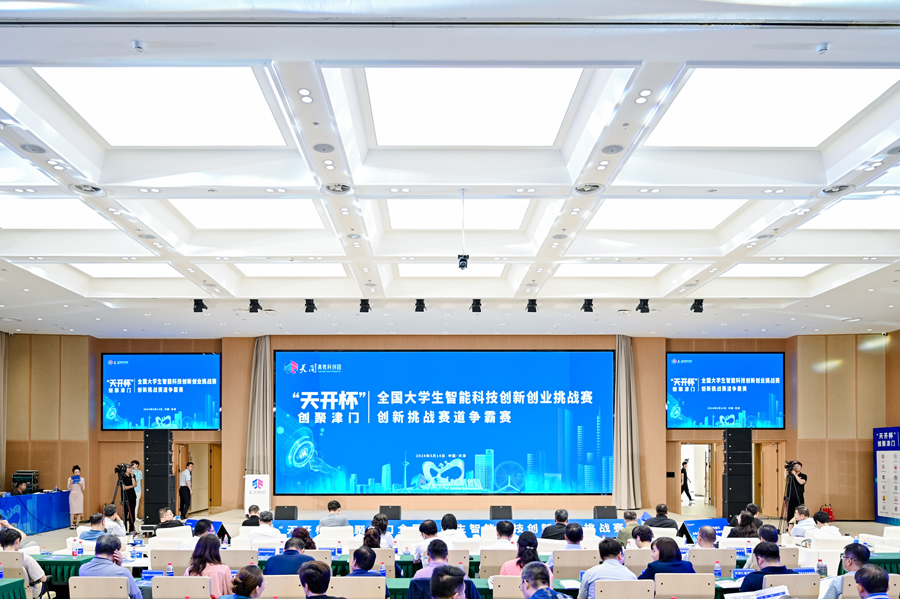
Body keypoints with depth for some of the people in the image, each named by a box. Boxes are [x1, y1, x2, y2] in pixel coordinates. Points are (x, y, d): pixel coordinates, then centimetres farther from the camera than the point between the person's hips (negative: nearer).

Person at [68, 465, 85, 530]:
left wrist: (81, 484, -15)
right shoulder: (70, 479, 0)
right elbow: (69, 488, -3)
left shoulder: (82, 479, 3)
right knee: (73, 510, -7)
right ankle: (72, 524, -1)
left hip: (79, 495, 1)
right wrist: (70, 483, -19)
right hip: (72, 495, -1)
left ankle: (76, 524, 4)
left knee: (79, 510, -3)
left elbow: (83, 489, 4)